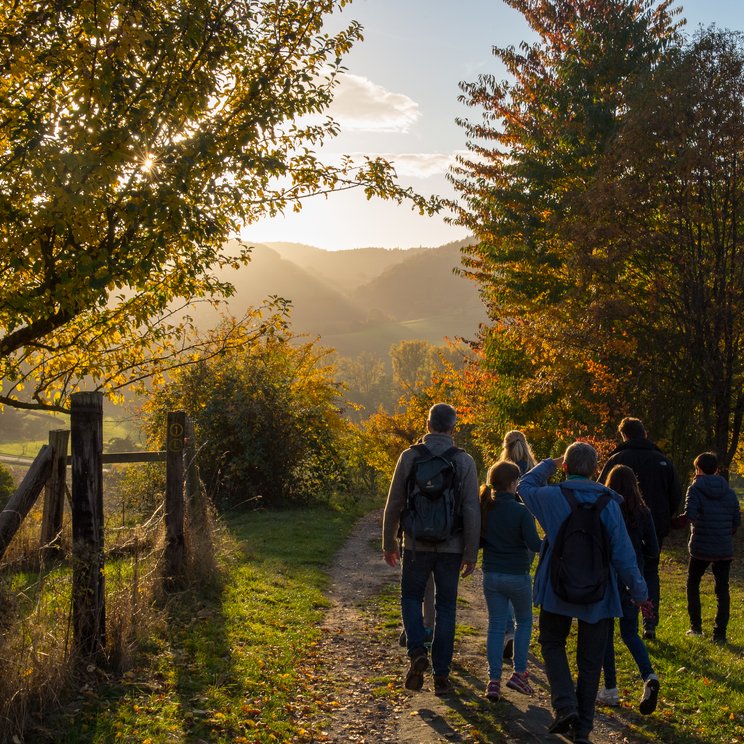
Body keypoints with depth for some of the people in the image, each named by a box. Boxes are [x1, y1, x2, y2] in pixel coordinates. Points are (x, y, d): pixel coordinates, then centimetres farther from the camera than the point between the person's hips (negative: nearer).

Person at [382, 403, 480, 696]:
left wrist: (389, 543, 11)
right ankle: (441, 674, 14)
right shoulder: (464, 461, -4)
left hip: (416, 545, 0)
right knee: (446, 608, 11)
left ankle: (417, 653, -4)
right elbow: (471, 510, -6)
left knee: (411, 598, 18)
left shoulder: (409, 457, -4)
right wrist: (471, 553, 1)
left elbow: (394, 504, -1)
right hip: (451, 548, 1)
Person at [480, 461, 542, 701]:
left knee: (496, 625, 10)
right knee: (524, 621, 18)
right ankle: (519, 673, 14)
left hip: (491, 575, 3)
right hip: (517, 576, -3)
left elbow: (476, 541, 2)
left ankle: (494, 680, 6)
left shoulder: (484, 510, -4)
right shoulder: (521, 511, -17)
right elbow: (534, 544, -20)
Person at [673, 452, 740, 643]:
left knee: (692, 584, 17)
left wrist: (673, 523, -8)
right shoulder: (729, 492, 6)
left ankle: (696, 626, 16)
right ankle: (720, 633, 3)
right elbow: (737, 521, 5)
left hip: (701, 548, -3)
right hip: (725, 549, 3)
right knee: (722, 590, 8)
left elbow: (690, 516, -22)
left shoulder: (695, 489, -8)